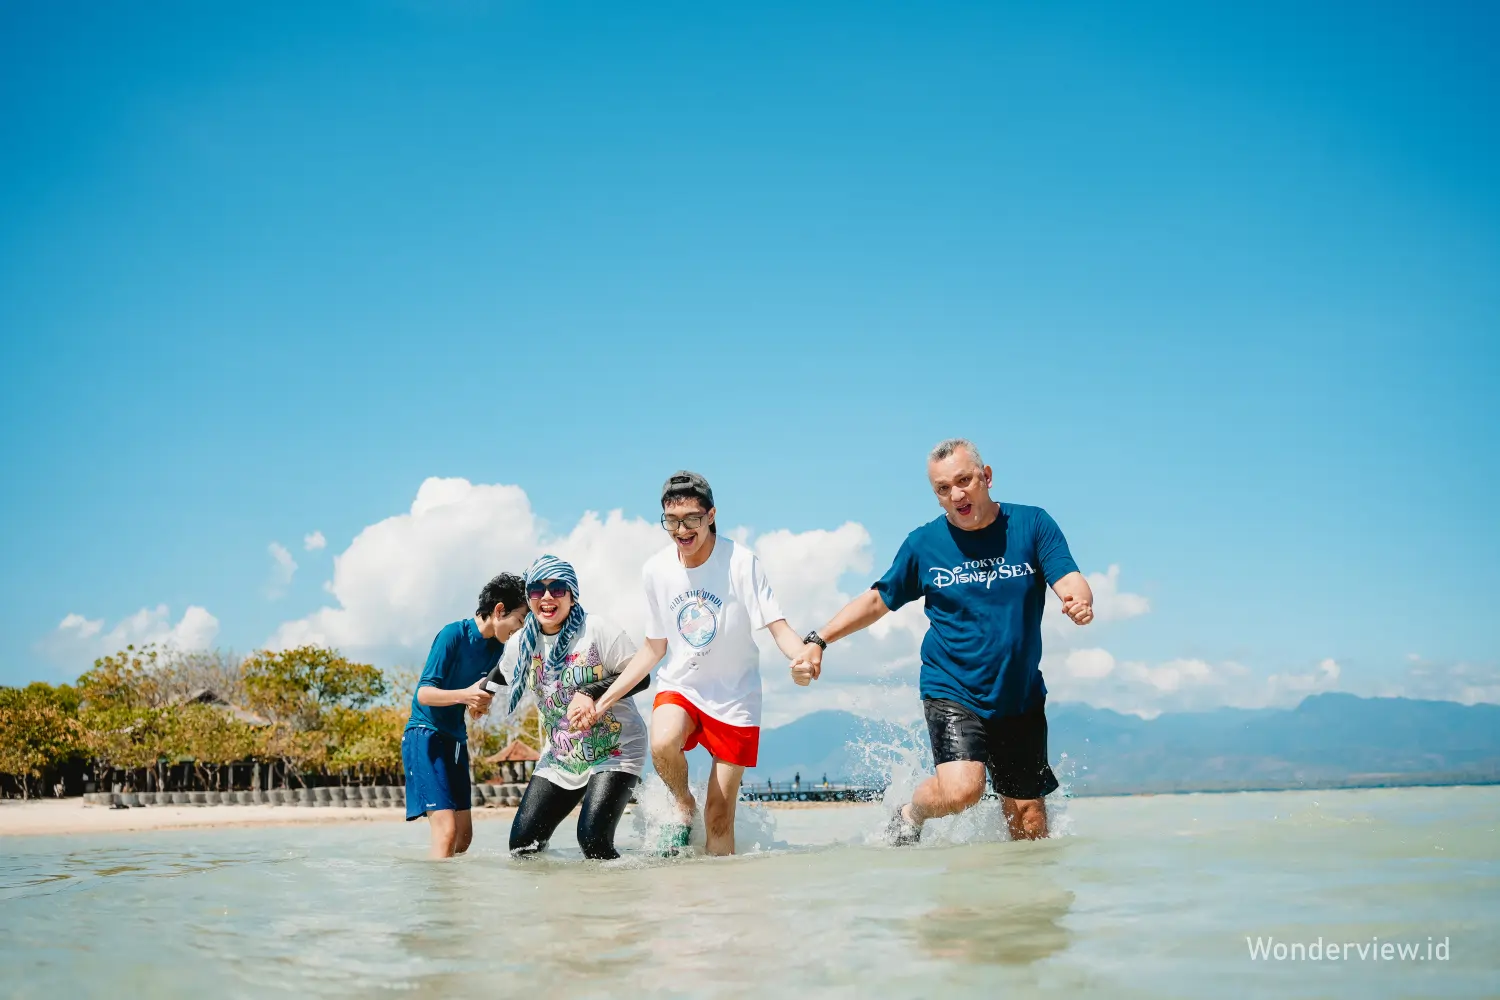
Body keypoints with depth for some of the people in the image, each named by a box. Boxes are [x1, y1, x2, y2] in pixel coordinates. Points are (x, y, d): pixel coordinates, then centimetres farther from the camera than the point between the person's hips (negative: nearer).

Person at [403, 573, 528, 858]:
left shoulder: (495, 647, 7)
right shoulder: (454, 634, -15)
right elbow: (423, 693, -18)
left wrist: (480, 703, -6)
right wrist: (463, 695, -34)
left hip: (456, 739, 8)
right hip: (425, 735, -8)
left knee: (464, 835, 8)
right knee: (446, 830, -19)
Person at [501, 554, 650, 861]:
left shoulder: (596, 629, -14)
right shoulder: (523, 643, 2)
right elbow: (505, 676, 22)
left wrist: (591, 693, -25)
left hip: (614, 752, -5)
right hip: (560, 758, 6)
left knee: (593, 840, -22)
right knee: (521, 845, -2)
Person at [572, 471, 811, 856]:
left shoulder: (740, 562, -16)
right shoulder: (656, 570, -4)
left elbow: (777, 626, -21)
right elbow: (654, 647, 7)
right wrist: (604, 700, 2)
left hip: (734, 695, -2)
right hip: (679, 685, 2)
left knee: (719, 817, -1)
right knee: (663, 743, -32)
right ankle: (683, 807, -3)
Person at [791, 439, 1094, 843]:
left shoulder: (1032, 524, -3)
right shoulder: (924, 543, -2)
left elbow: (1071, 582, -13)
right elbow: (877, 600, 7)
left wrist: (1080, 601, -37)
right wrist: (817, 641, -2)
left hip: (1021, 697, 2)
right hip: (952, 692, -2)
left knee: (1029, 820, 6)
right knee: (960, 788, -25)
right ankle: (910, 814, 6)